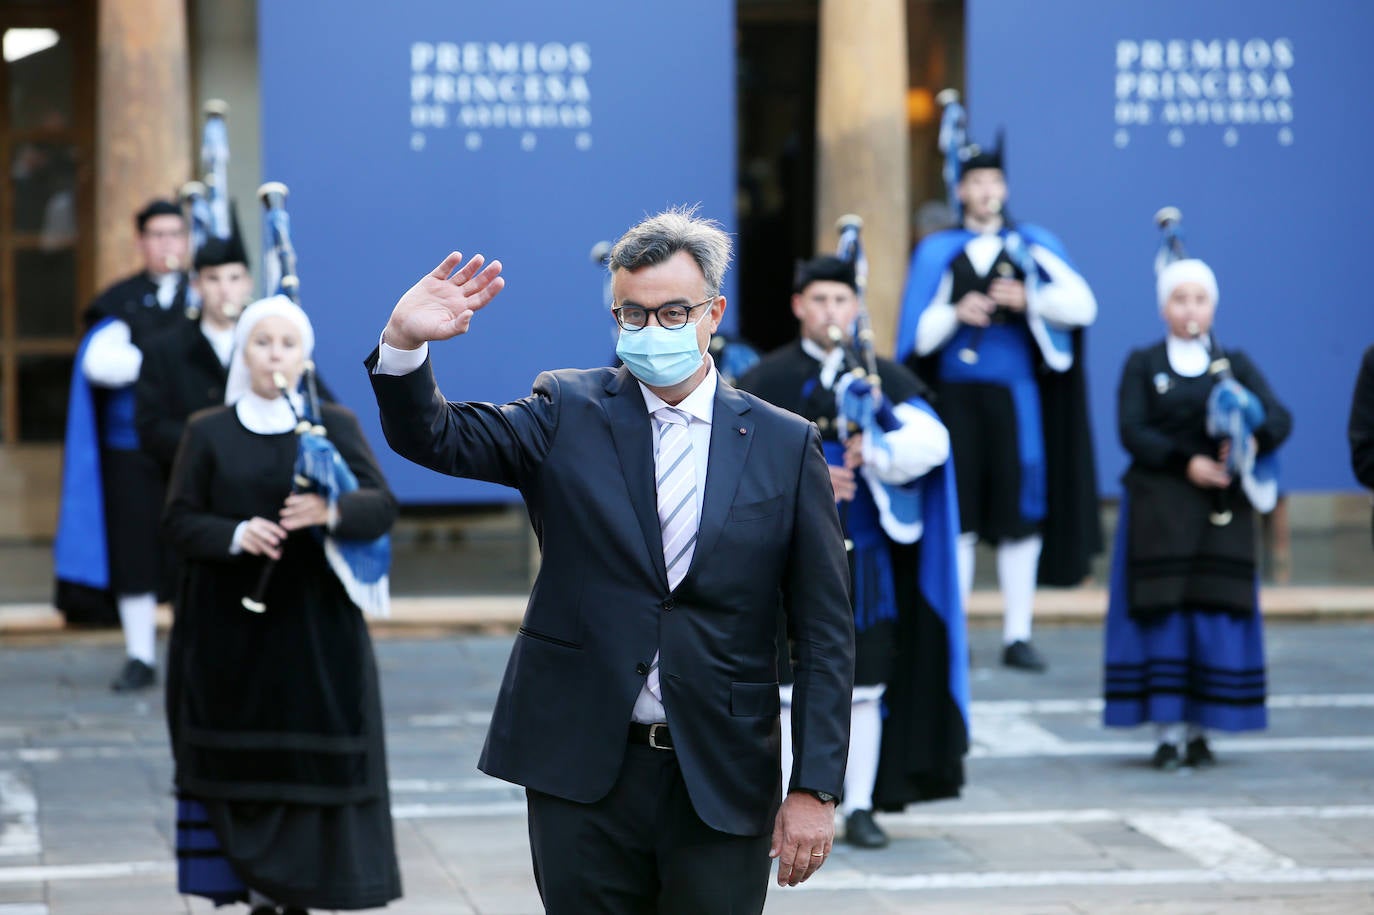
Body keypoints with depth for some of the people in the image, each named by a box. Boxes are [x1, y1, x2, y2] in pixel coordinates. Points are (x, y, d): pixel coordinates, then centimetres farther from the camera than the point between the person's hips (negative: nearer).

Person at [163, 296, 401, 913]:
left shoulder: (335, 426, 5)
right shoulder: (208, 433, 6)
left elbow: (383, 506, -5)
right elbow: (178, 521, 1)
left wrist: (332, 511, -26)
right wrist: (235, 535, -18)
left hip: (314, 627, 0)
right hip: (230, 631, 0)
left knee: (313, 764, -5)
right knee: (244, 767, -2)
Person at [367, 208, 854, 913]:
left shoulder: (785, 445, 3)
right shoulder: (568, 413, 5)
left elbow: (824, 634, 2)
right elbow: (432, 437, -6)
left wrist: (814, 789, -4)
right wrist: (404, 342, -27)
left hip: (723, 786, 0)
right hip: (583, 770, 0)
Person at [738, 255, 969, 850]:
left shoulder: (882, 377, 8)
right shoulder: (768, 380, 5)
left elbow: (930, 440, -7)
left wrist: (874, 453, -23)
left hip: (864, 554, 1)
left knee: (863, 687, 2)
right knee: (797, 688, -2)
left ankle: (860, 808, 9)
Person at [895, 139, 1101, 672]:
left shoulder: (1033, 246, 8)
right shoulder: (937, 252, 9)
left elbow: (1082, 305, -6)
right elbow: (918, 337, 3)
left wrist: (1028, 299, -22)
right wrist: (956, 313, -15)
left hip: (1015, 395, 0)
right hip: (955, 396, 0)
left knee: (1020, 515, -2)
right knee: (956, 515, -2)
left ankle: (1017, 636, 4)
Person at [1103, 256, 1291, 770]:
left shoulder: (1234, 365, 10)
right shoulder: (1143, 365, 6)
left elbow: (1279, 418, -2)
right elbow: (1132, 432, -7)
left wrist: (1254, 441, -24)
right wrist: (1185, 462, -19)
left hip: (1222, 515, 2)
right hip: (1159, 510, -2)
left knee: (1216, 611, -2)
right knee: (1163, 613, -6)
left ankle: (1200, 731, 5)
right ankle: (1167, 731, -3)